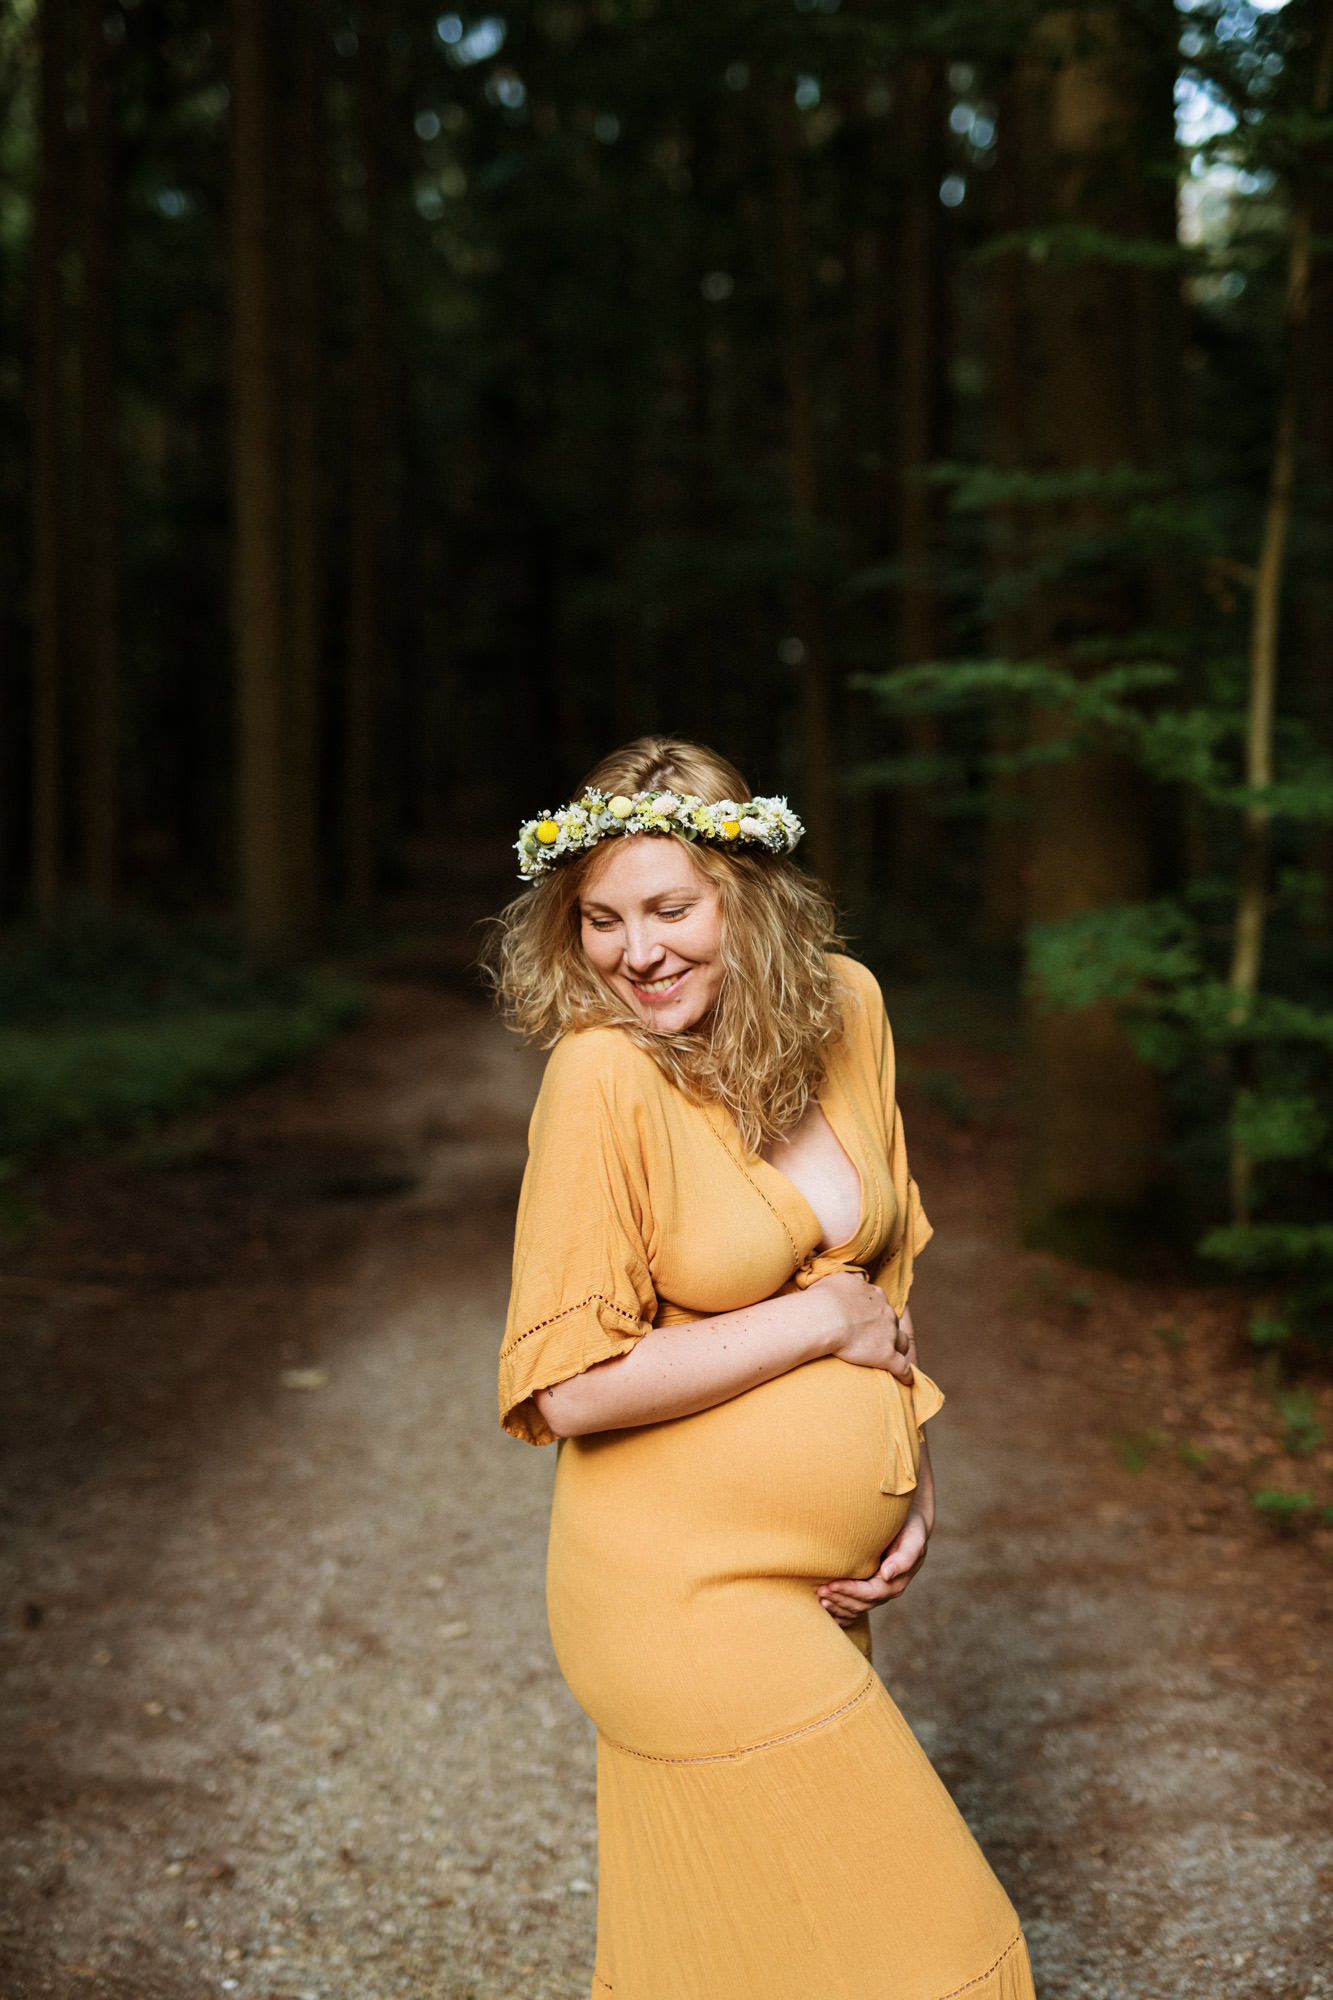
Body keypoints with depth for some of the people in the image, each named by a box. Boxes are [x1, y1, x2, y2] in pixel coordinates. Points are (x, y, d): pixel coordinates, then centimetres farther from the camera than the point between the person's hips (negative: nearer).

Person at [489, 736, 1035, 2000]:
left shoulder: (844, 1007, 1)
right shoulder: (603, 1072, -19)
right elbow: (569, 1386, -20)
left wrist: (908, 1479, 6)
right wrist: (821, 1322, -14)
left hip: (817, 1582, 6)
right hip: (685, 1596, -6)